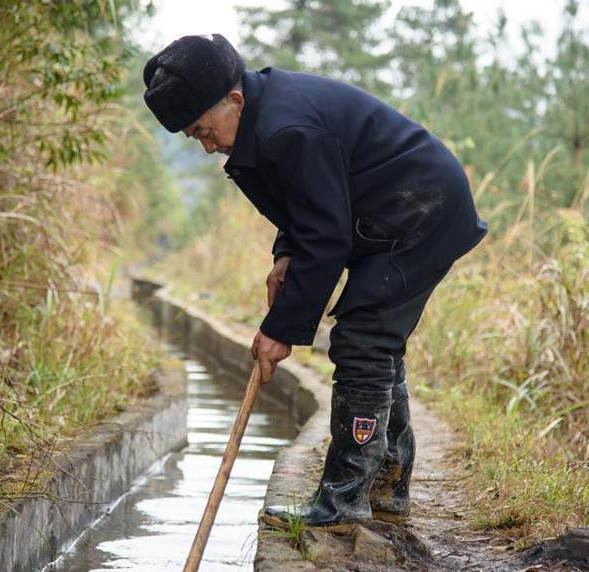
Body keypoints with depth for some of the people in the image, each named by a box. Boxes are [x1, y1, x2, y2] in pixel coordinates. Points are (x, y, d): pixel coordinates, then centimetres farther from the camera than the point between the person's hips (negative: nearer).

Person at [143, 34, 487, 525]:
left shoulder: (289, 130, -27)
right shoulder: (271, 104, 5)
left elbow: (326, 239, -25)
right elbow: (312, 204, 19)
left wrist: (282, 328, -19)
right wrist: (287, 254, 3)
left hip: (422, 216, -11)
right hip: (422, 211, 11)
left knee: (361, 345, -14)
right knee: (378, 345, 16)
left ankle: (343, 500, -11)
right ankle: (388, 486, 24)